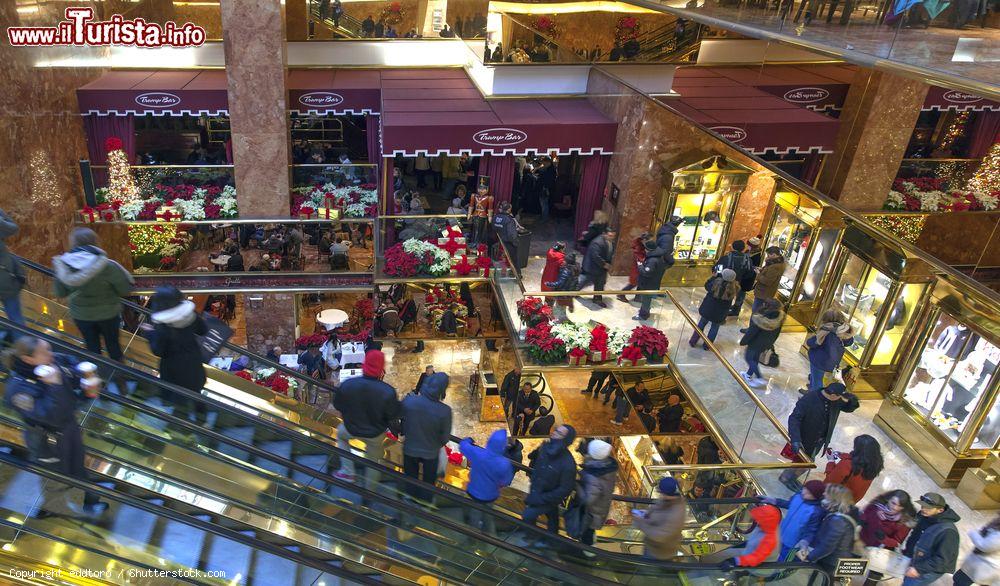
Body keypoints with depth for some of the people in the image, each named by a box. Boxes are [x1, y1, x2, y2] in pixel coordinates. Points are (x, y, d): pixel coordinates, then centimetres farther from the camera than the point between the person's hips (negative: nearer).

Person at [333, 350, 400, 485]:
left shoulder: (347, 384, -26)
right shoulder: (388, 391, -33)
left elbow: (337, 405, -8)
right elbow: (393, 416, -18)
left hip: (352, 429, 1)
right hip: (376, 434, -1)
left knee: (341, 432, 35)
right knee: (373, 459, 26)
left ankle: (348, 471, 33)